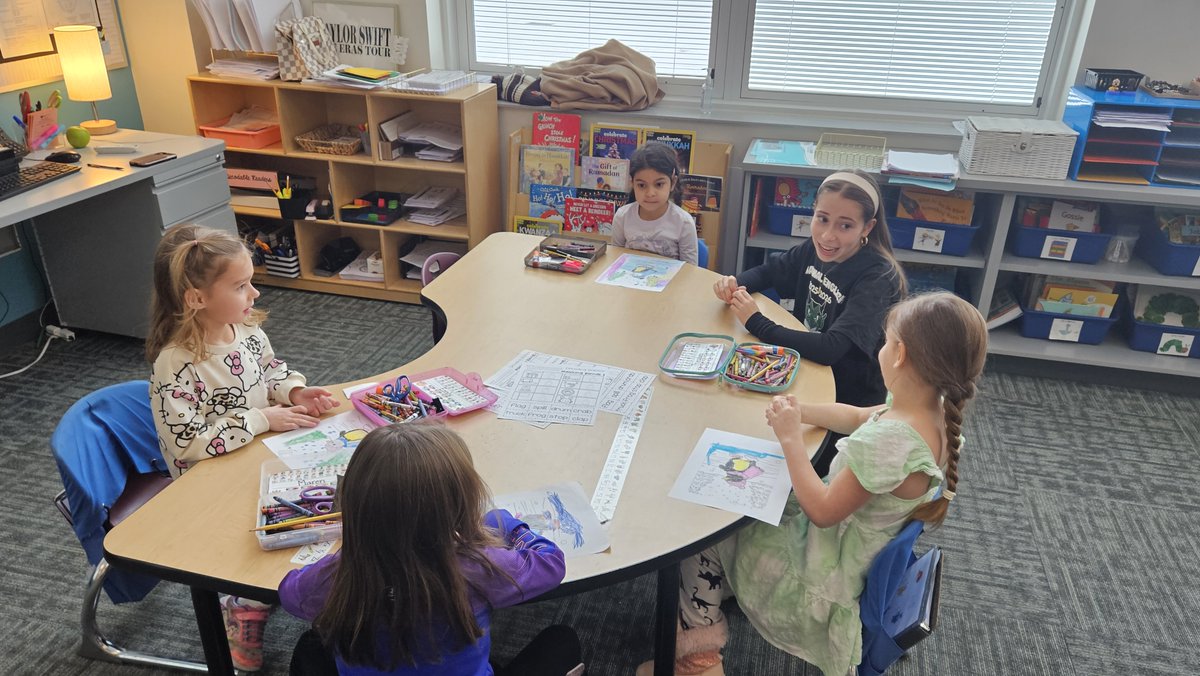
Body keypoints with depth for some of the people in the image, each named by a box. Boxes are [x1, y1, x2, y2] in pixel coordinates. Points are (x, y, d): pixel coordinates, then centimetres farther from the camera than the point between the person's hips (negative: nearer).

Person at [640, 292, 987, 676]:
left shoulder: (888, 442, -38)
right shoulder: (936, 413, -10)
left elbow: (822, 512, -27)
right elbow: (858, 418, 8)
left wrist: (791, 438, -21)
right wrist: (801, 412, -5)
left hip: (828, 573, -9)